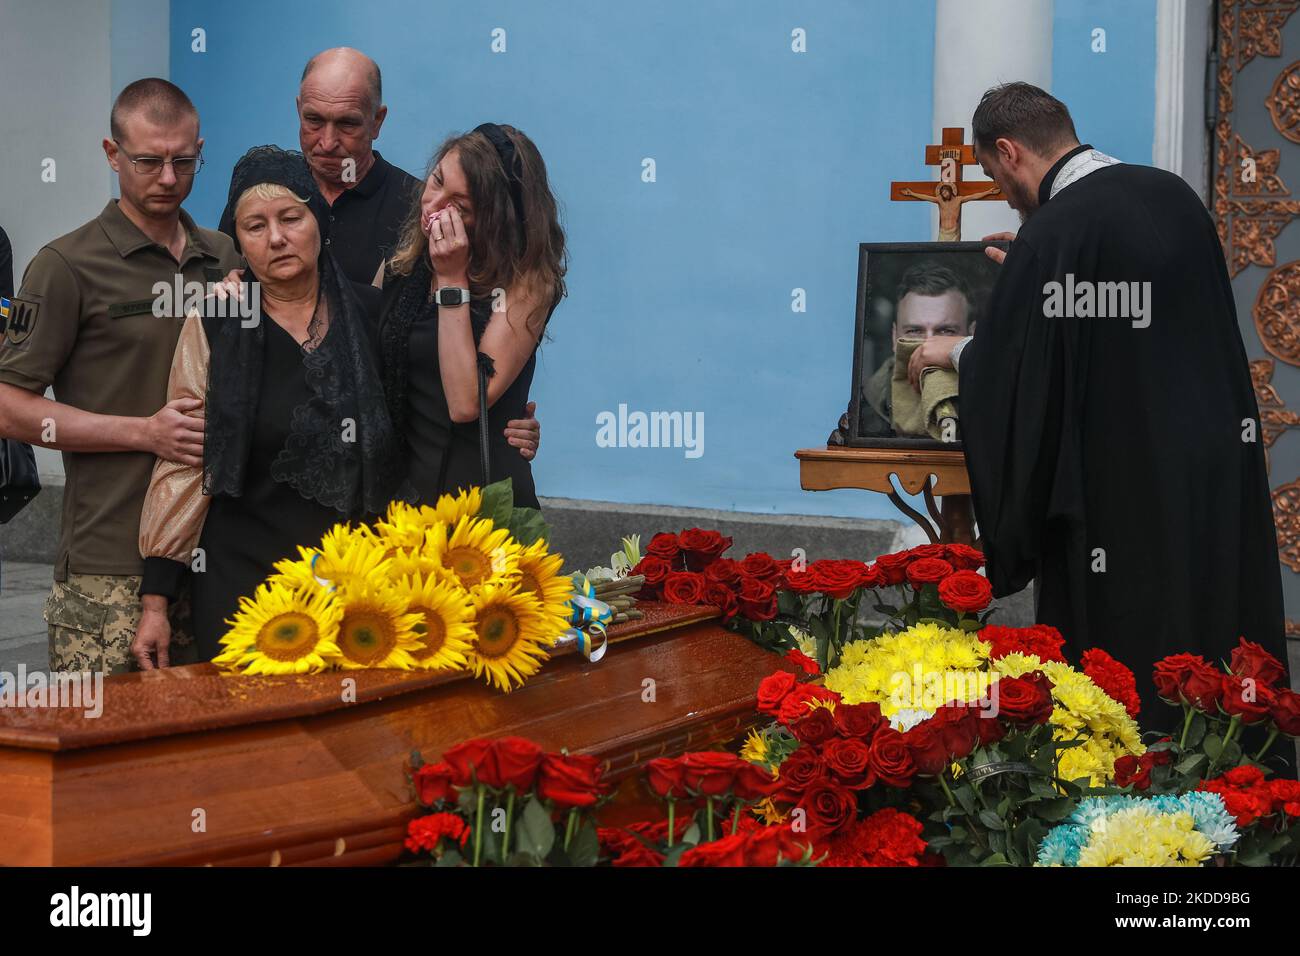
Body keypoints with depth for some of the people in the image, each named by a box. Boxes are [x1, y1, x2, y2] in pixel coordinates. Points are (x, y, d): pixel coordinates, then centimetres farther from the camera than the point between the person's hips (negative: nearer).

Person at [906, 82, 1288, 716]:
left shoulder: (1049, 235, -17)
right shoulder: (1175, 195, 5)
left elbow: (1007, 378, -11)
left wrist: (956, 352, 10)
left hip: (1125, 500, -7)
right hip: (1225, 485, 7)